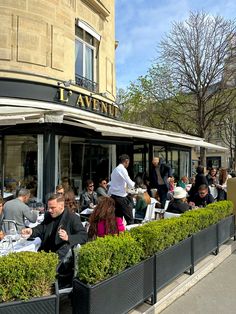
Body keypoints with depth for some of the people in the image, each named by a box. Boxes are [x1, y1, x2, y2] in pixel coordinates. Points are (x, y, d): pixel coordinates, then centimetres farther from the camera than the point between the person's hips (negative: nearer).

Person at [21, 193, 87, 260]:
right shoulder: (48, 215, 12)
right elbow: (41, 228, 23)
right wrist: (31, 231, 0)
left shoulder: (73, 218, -9)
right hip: (45, 252, 6)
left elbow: (84, 236, -13)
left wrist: (68, 237, -29)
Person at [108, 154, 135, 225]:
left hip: (113, 196, 8)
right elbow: (131, 185, -14)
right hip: (121, 197, -8)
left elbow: (110, 184, 17)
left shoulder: (115, 169, 12)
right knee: (129, 219, -1)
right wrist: (133, 183, 6)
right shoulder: (122, 169, -12)